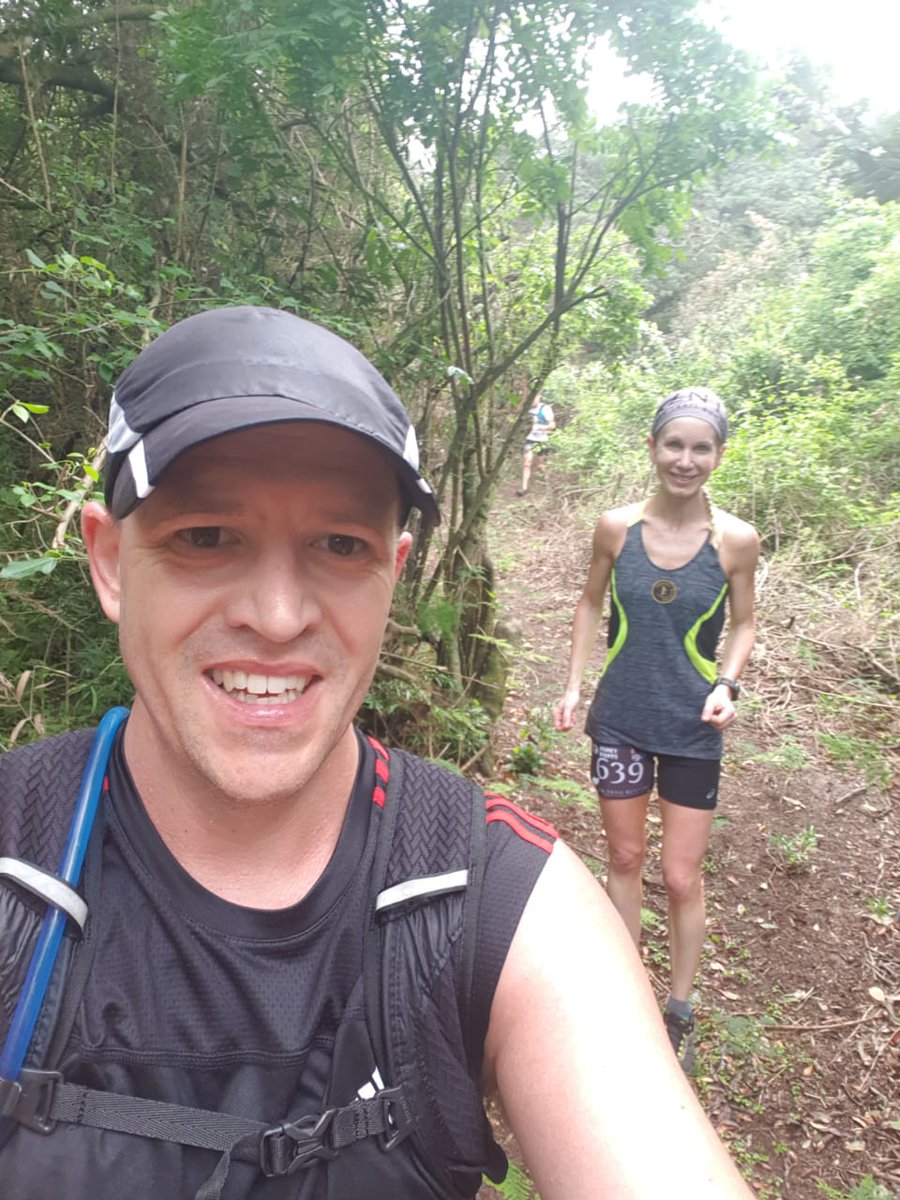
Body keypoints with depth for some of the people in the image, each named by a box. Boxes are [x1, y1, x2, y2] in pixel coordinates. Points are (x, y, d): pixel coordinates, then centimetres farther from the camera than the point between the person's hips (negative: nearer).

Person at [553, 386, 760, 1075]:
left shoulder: (736, 541, -10)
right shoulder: (616, 528, -7)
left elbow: (743, 624, 3)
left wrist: (728, 684, -13)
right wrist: (573, 684, 0)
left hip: (692, 731, -1)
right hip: (620, 720, 2)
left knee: (682, 879, 8)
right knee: (625, 859, 17)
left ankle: (680, 1011, 31)